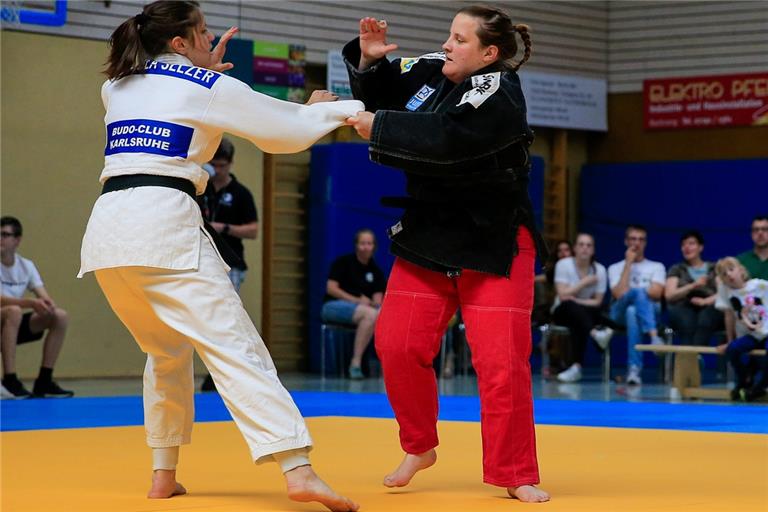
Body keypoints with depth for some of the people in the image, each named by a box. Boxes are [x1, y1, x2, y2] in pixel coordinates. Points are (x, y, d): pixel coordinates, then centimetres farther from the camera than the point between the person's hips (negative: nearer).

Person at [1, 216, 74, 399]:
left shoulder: (26, 265, 5)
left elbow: (43, 296, -5)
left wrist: (47, 303, -31)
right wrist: (31, 303, -38)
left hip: (15, 326, 6)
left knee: (60, 317, -7)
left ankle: (44, 382, -4)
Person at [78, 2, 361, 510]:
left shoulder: (118, 86, 20)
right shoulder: (208, 88, 4)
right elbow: (286, 126, 14)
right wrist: (346, 108, 30)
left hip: (107, 232, 6)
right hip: (162, 225, -6)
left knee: (167, 350, 25)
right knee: (235, 347, -11)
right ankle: (298, 469, -24)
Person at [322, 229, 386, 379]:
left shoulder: (375, 271, 15)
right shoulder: (343, 262, 1)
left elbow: (377, 299, 8)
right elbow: (331, 288, -8)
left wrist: (374, 303, -18)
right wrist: (356, 300, -16)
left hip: (366, 308, 5)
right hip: (335, 305, -5)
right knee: (370, 314, -37)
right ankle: (356, 363, -36)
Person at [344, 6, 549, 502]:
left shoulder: (499, 94, -17)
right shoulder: (431, 72, 3)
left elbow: (447, 139, -31)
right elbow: (380, 91, 17)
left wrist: (378, 127, -25)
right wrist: (369, 57, -5)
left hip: (494, 243, -6)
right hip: (429, 235, 6)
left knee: (501, 361, -9)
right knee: (397, 345, -3)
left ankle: (516, 475, 4)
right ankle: (420, 448, 18)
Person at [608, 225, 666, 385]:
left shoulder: (657, 267, 20)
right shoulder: (615, 268, 21)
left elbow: (656, 293, 0)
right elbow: (620, 294, -1)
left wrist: (630, 292, -3)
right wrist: (628, 263, 3)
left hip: (650, 310, 1)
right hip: (620, 313, 0)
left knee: (632, 311, -40)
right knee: (639, 291, -37)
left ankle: (634, 368, -55)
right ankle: (654, 336, -60)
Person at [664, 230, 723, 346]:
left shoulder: (714, 268, 22)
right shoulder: (676, 269, 22)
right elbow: (669, 295, 6)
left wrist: (706, 301, -14)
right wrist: (693, 286, -9)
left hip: (710, 308, 0)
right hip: (683, 308, 0)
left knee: (706, 316, -37)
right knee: (687, 320, -37)